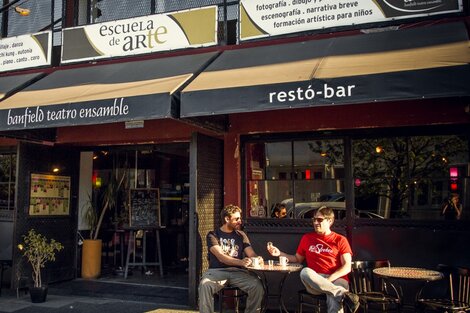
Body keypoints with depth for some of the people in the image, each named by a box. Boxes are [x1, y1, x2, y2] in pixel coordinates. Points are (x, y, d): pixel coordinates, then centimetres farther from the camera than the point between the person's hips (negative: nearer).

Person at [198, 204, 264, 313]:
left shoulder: (241, 235, 17)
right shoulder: (213, 235, 4)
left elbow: (251, 254, 8)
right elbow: (221, 257, -11)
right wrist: (241, 262, -29)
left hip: (237, 271, 3)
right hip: (217, 271, -2)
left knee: (257, 286, -25)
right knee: (205, 285, -34)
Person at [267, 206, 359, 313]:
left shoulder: (340, 240, 10)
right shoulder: (307, 238, 19)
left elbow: (347, 267, 1)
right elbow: (298, 259, 29)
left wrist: (329, 279, -14)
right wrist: (280, 253, 16)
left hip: (336, 279, -4)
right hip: (315, 281, 4)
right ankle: (344, 295, -39)